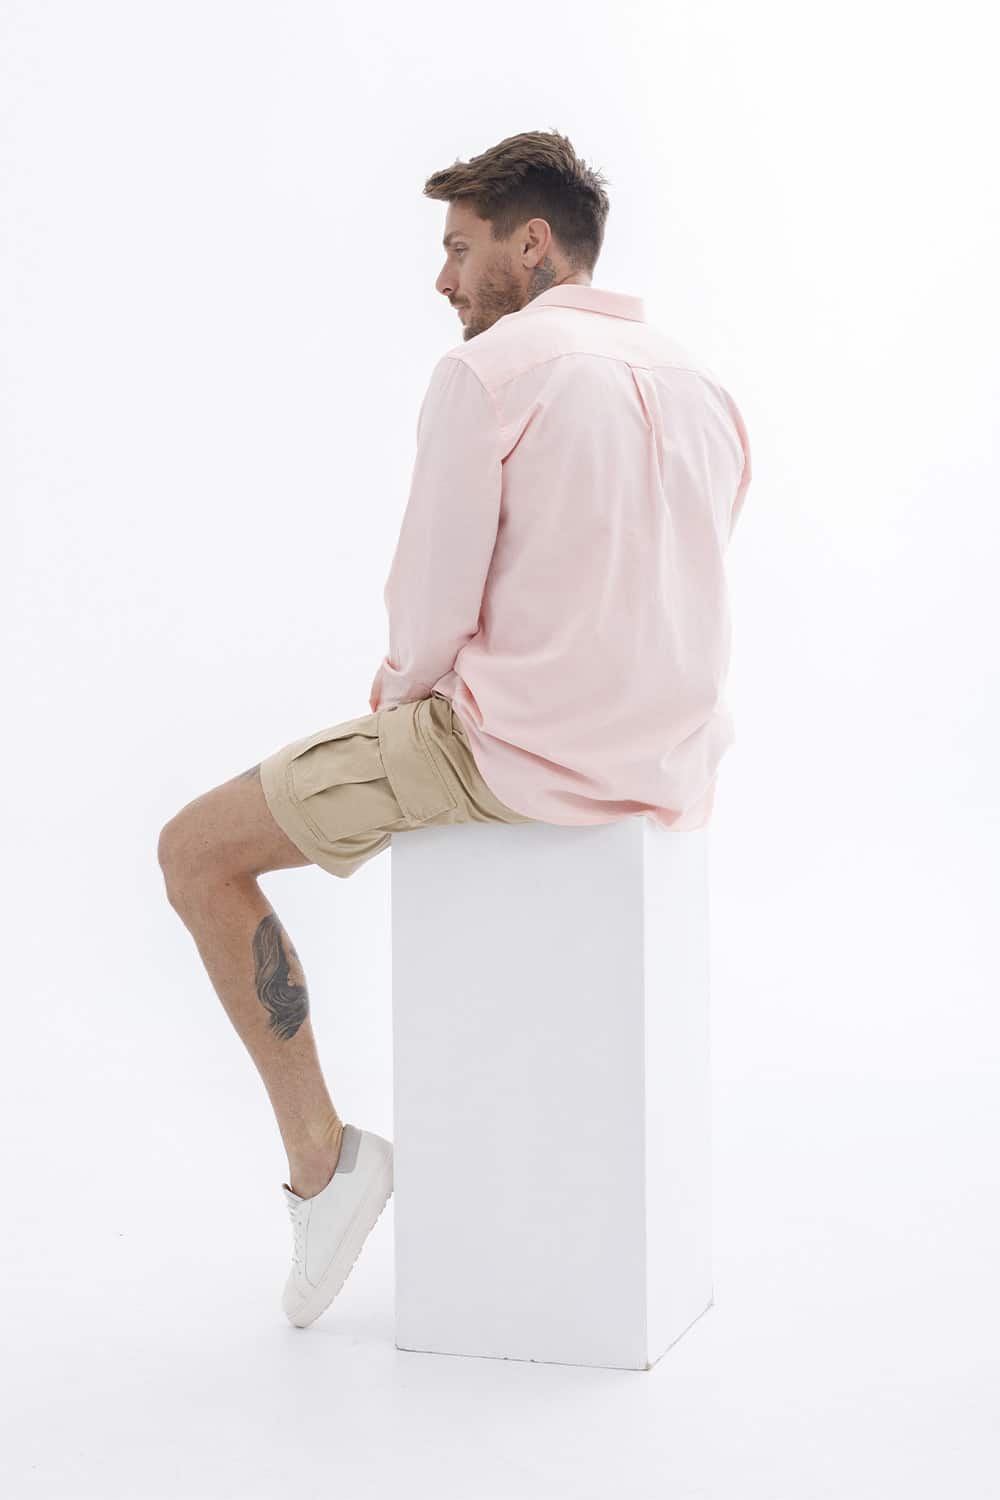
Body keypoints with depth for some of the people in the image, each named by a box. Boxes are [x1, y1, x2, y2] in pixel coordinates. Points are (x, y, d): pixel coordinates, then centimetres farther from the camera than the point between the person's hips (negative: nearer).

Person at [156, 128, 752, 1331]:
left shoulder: (486, 373, -10)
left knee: (197, 851, 6)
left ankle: (321, 1155, 5)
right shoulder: (702, 388, 13)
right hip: (669, 767, 8)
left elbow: (434, 614, -13)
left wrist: (402, 694, 10)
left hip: (519, 752, -8)